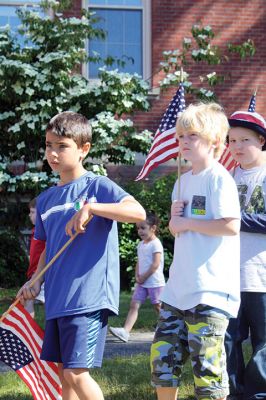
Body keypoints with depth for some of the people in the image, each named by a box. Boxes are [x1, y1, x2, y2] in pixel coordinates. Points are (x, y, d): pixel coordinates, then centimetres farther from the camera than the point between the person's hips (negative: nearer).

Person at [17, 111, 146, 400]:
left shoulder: (98, 186, -5)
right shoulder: (46, 199, 15)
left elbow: (138, 212, -20)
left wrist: (90, 207, -25)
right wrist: (35, 281, 6)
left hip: (89, 297, -7)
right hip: (57, 300, 7)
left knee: (76, 373, -12)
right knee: (64, 373, 10)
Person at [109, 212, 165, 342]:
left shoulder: (156, 244, -13)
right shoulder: (141, 244, 13)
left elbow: (156, 264, -18)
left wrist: (144, 277, -14)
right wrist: (137, 276, 1)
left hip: (155, 282, -7)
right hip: (142, 282, 7)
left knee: (158, 307, 3)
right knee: (134, 305, -5)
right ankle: (125, 331, -14)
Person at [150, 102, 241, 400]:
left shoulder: (219, 178, -9)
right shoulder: (183, 180, 16)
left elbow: (231, 226, -19)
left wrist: (187, 222, -11)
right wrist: (174, 222, -1)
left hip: (211, 289, -8)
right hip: (178, 287, 8)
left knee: (206, 364, -5)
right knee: (163, 356, 10)